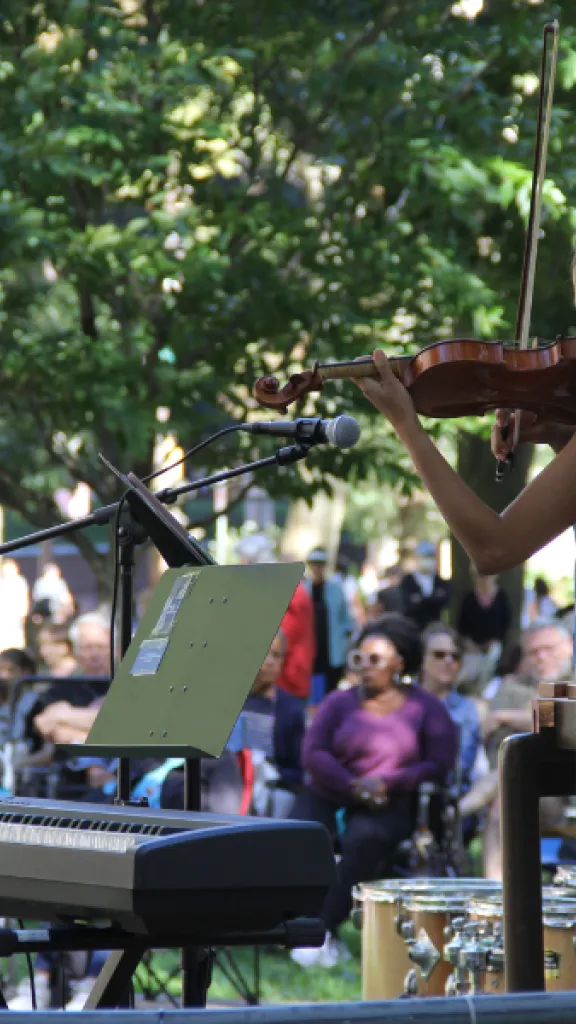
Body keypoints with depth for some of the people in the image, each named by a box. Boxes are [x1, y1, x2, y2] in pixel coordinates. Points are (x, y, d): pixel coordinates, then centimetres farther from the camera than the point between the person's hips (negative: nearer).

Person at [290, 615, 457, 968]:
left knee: (365, 838, -35)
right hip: (328, 795, 2)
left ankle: (326, 928, -32)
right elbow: (313, 753, -1)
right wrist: (352, 785, -17)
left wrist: (388, 782, -19)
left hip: (389, 805, -2)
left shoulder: (427, 710, 3)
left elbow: (439, 765, -5)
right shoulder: (340, 702, 9)